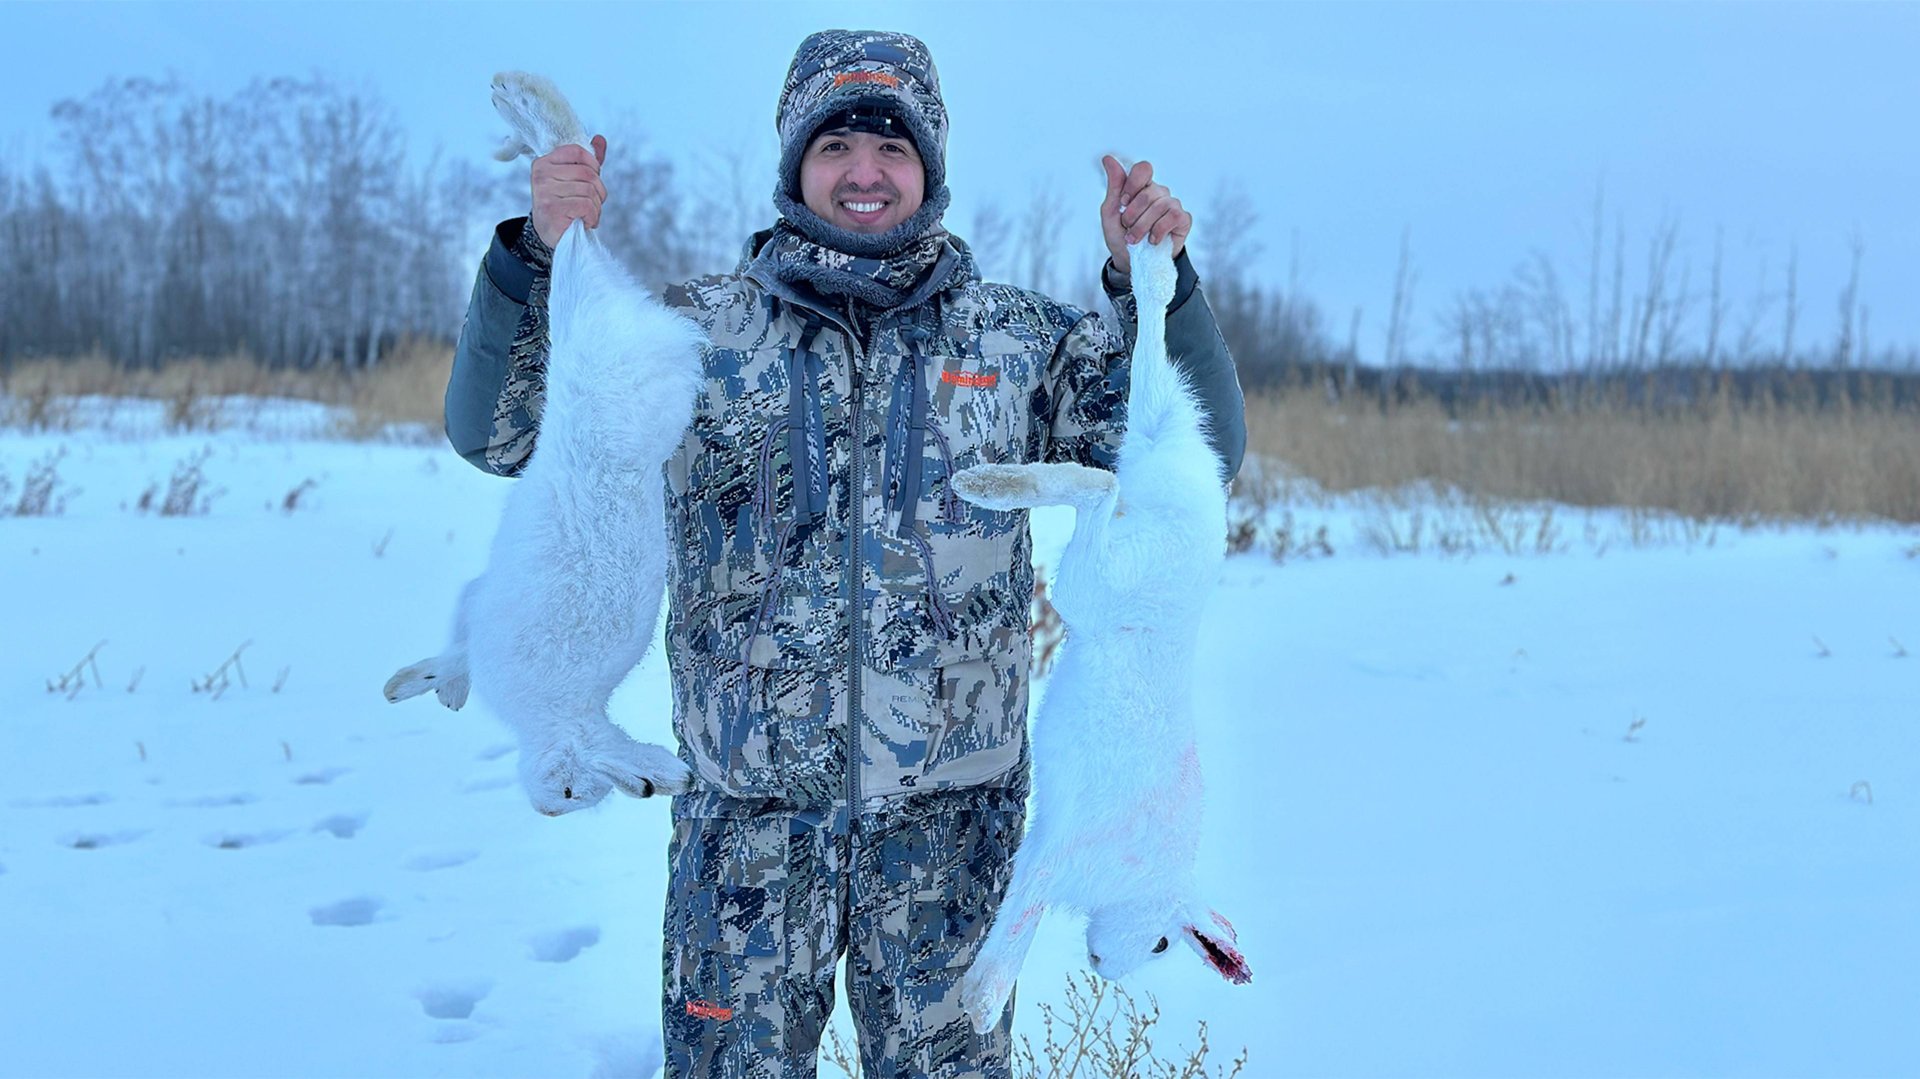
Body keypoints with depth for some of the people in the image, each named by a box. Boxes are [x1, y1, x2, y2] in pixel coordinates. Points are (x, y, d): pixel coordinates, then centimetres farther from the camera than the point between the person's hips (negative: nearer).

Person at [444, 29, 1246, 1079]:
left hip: (951, 816, 1)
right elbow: (497, 432, -1)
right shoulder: (698, 327, 2)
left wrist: (1152, 278, -14)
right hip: (748, 813, 0)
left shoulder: (1018, 338, 4)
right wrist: (539, 253, -15)